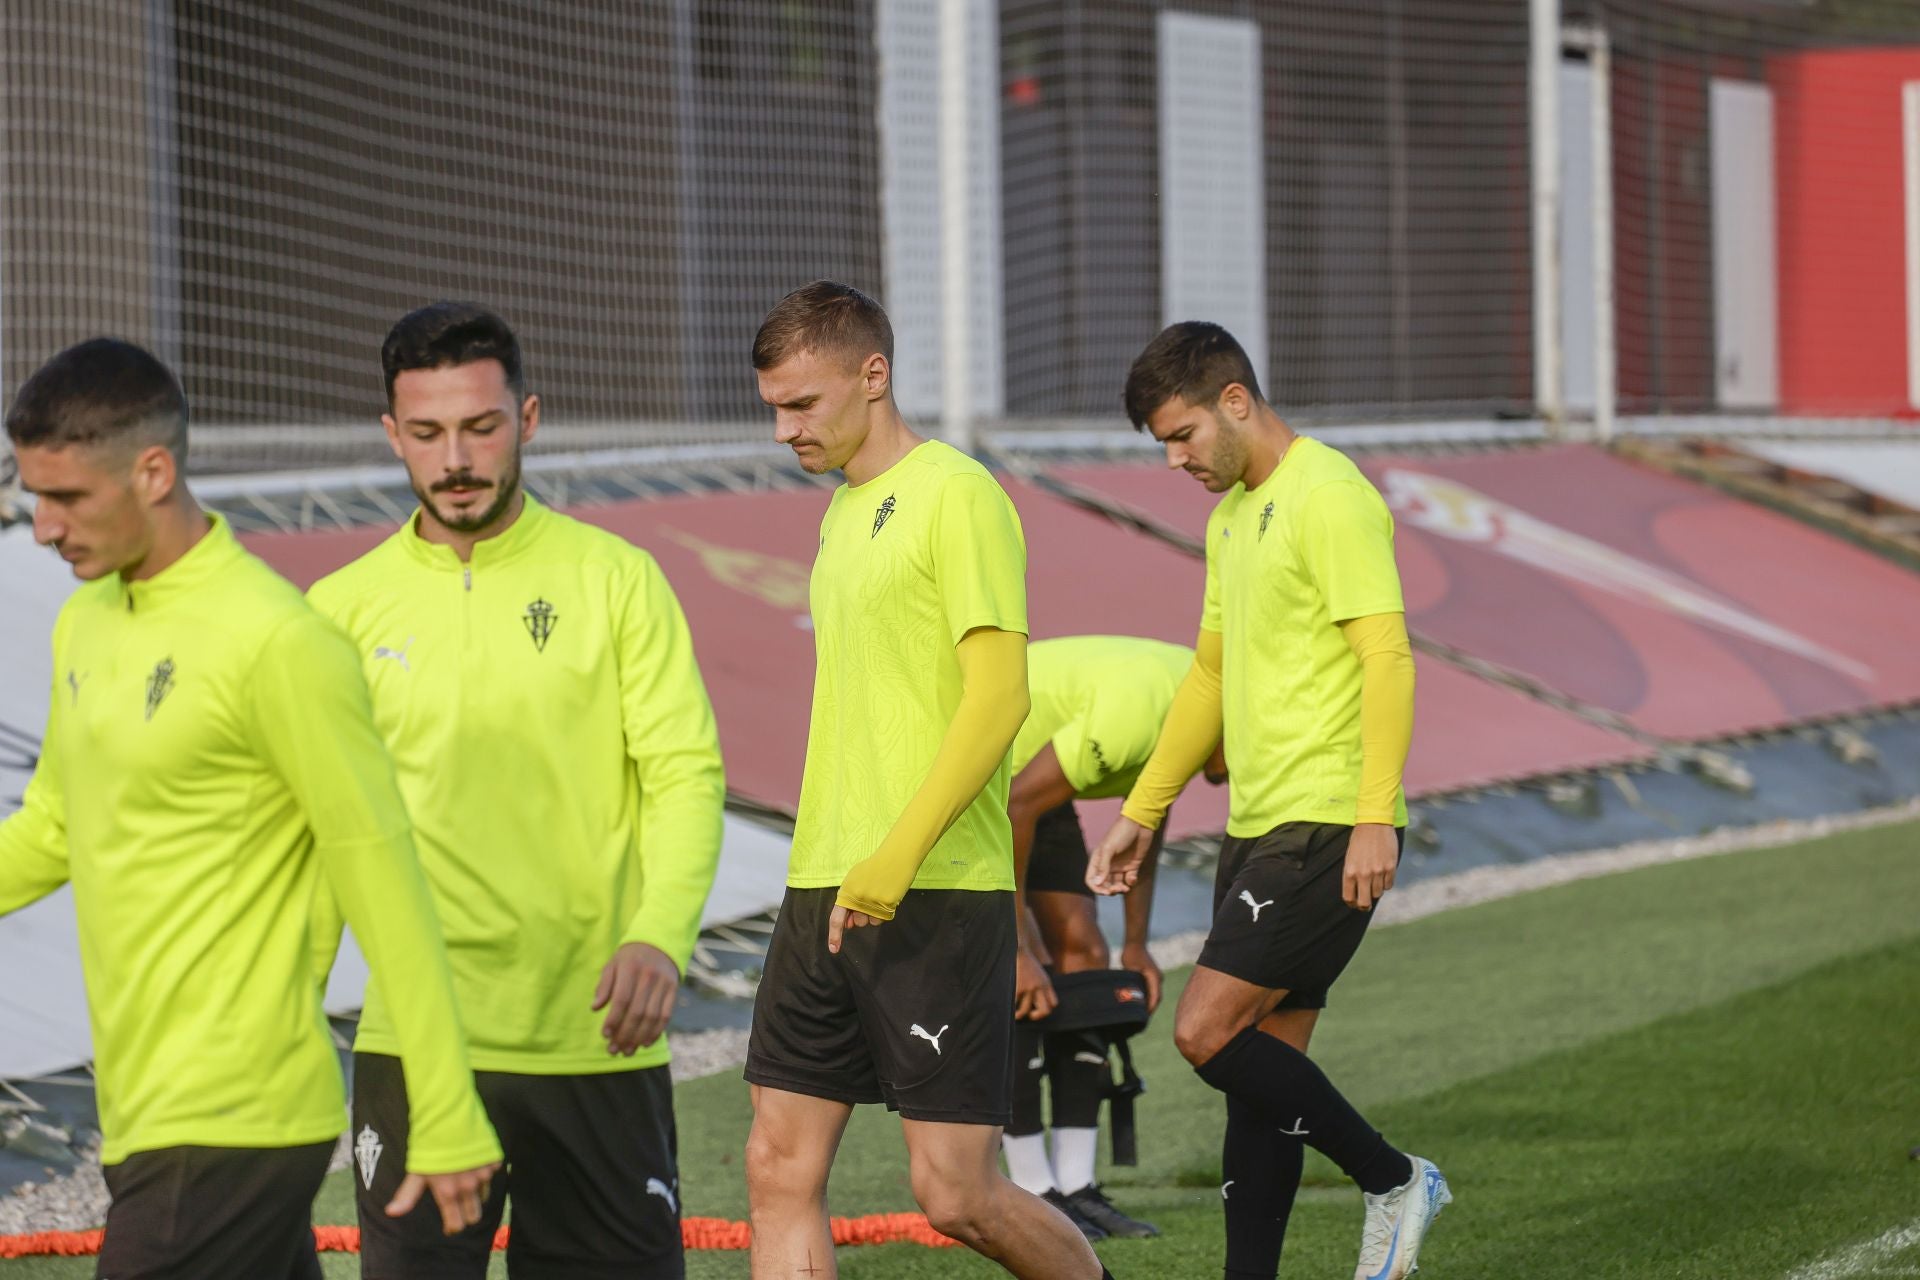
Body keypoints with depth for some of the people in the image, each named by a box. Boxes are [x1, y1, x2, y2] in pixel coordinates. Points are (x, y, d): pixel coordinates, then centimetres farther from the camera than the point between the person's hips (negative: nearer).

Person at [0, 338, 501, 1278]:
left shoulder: (275, 643, -15)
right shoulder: (85, 622, 11)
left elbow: (384, 885, -13)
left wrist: (447, 1122, -13)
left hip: (228, 1130, -8)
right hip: (146, 1120, 8)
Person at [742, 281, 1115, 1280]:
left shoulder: (955, 496, -9)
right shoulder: (843, 509, 18)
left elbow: (999, 698, -17)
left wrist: (899, 855, -24)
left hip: (936, 897, -8)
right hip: (824, 896, 8)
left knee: (955, 1194, -5)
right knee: (778, 1175, 1)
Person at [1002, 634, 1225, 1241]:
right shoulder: (1137, 712, -34)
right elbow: (1014, 810, -30)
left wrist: (1136, 943, 13)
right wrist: (1017, 951, -25)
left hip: (1023, 776, 10)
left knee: (1082, 955, 2)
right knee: (1020, 979, -14)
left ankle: (1076, 1187, 2)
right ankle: (1032, 1195, -9)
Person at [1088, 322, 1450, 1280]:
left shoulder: (1329, 498, -12)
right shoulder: (1232, 515, 18)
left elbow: (1388, 659, -18)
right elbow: (1211, 677, 26)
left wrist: (1376, 818, -24)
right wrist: (1140, 814, 24)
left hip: (1328, 828, -9)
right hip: (1259, 826, 9)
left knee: (1207, 1033, -13)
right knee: (1262, 1067, 7)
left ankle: (1392, 1181, 0)